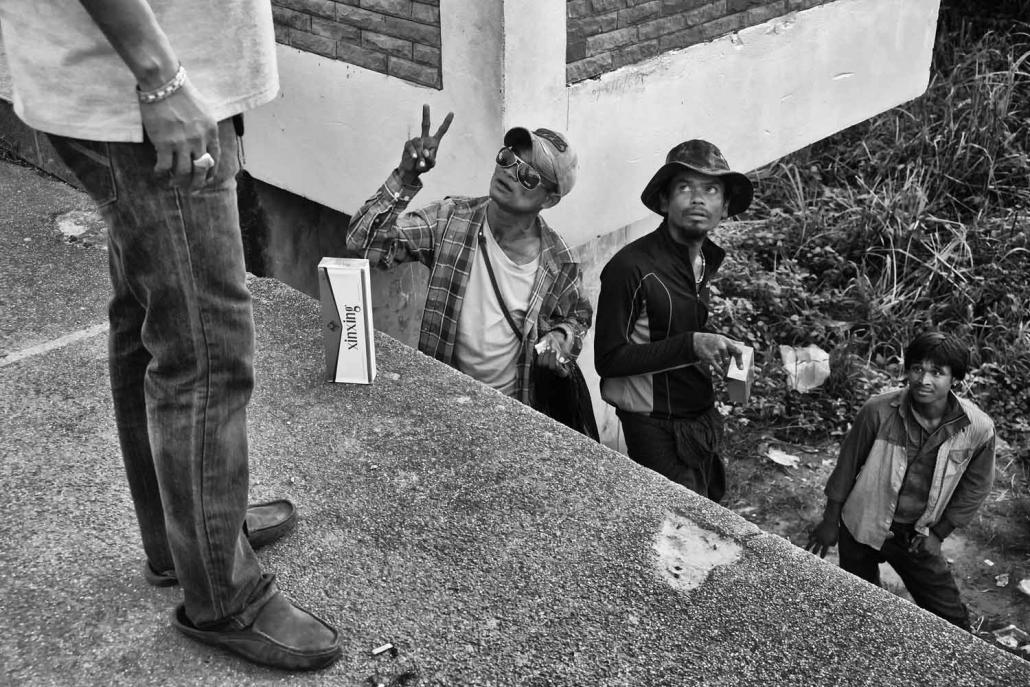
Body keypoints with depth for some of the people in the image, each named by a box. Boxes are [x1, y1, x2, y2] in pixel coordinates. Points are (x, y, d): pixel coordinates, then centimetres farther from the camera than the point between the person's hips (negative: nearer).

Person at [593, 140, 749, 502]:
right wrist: (690, 345, -26)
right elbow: (608, 360, -19)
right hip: (659, 430, -7)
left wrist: (718, 350, 2)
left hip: (704, 417, 8)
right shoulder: (630, 267, -19)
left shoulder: (712, 261, 5)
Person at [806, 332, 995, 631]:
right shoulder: (878, 411, -23)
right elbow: (847, 464, -8)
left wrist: (938, 533, 0)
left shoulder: (979, 429, -19)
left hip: (916, 538, 1)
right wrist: (830, 522, 0)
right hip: (861, 527, 0)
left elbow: (975, 487, -1)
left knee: (951, 620, 7)